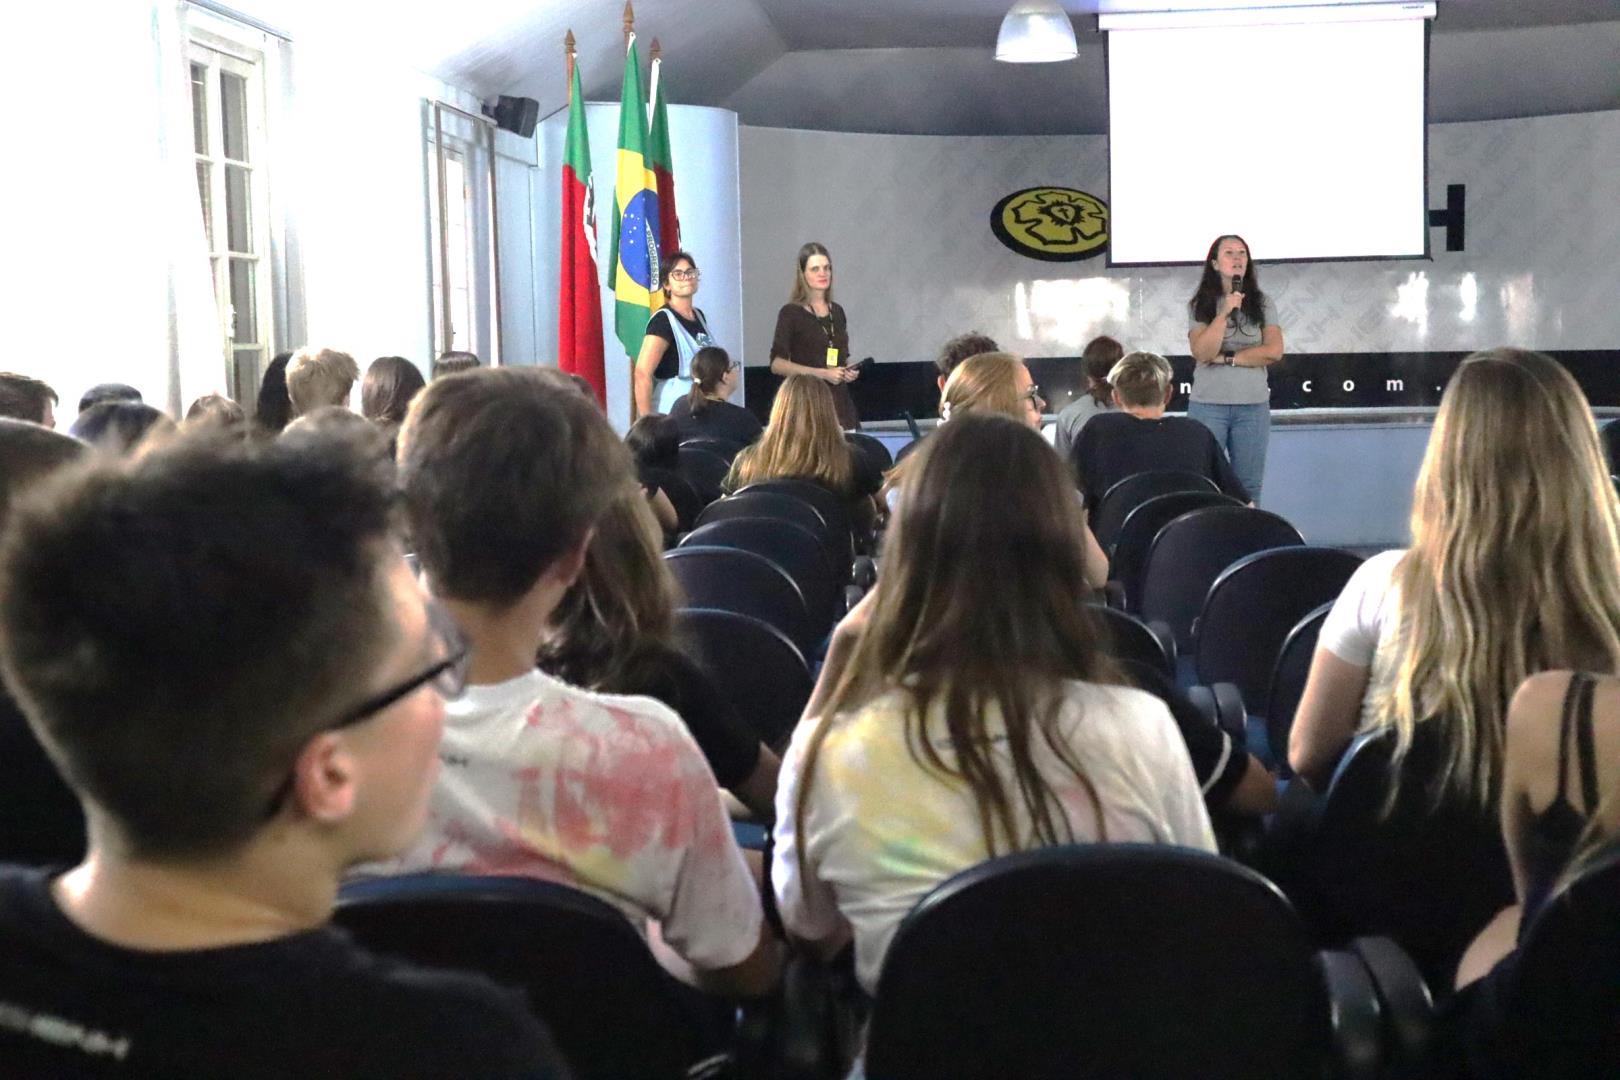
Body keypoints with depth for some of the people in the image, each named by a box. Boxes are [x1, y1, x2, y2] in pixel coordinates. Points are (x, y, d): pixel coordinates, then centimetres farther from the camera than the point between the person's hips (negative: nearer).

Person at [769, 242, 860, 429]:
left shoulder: (837, 312, 14)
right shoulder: (791, 313, -3)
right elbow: (777, 364, -10)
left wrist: (850, 371, 5)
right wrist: (822, 373, -15)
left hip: (840, 401, 5)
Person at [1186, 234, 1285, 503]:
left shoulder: (1262, 303, 5)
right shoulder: (1199, 305, 1)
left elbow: (1274, 351, -6)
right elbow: (1202, 353, -12)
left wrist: (1226, 358, -9)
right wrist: (1225, 312, -17)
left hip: (1253, 406, 1)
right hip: (1208, 405, -1)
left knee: (1248, 487, 5)